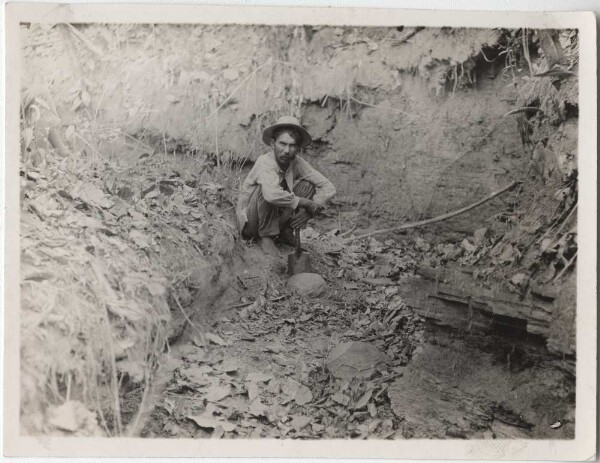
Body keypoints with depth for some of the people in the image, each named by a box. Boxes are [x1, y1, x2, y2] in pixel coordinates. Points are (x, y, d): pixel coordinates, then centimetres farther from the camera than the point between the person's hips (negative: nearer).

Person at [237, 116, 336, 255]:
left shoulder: (296, 163, -10)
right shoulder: (265, 162, -27)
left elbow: (328, 187, -8)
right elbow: (272, 194, -46)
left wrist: (309, 211, -24)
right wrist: (307, 203, -33)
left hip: (276, 219, 5)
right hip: (250, 222, -5)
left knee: (308, 185, -11)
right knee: (266, 188, -32)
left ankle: (284, 231, 0)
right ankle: (266, 236, -15)